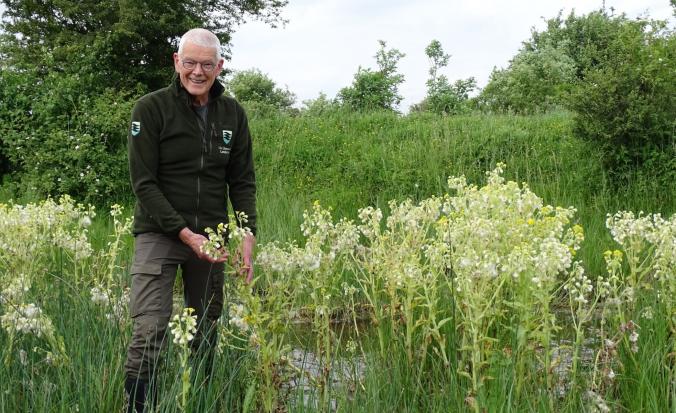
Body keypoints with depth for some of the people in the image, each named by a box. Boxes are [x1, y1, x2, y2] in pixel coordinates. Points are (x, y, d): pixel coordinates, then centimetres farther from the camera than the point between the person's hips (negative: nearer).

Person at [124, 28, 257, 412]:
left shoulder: (233, 113, 6)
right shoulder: (152, 108, -7)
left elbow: (243, 181, 8)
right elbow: (144, 182, -10)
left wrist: (248, 236, -6)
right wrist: (184, 233, -18)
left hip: (211, 237, 4)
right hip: (159, 233, -4)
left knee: (207, 333, 9)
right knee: (149, 332, -14)